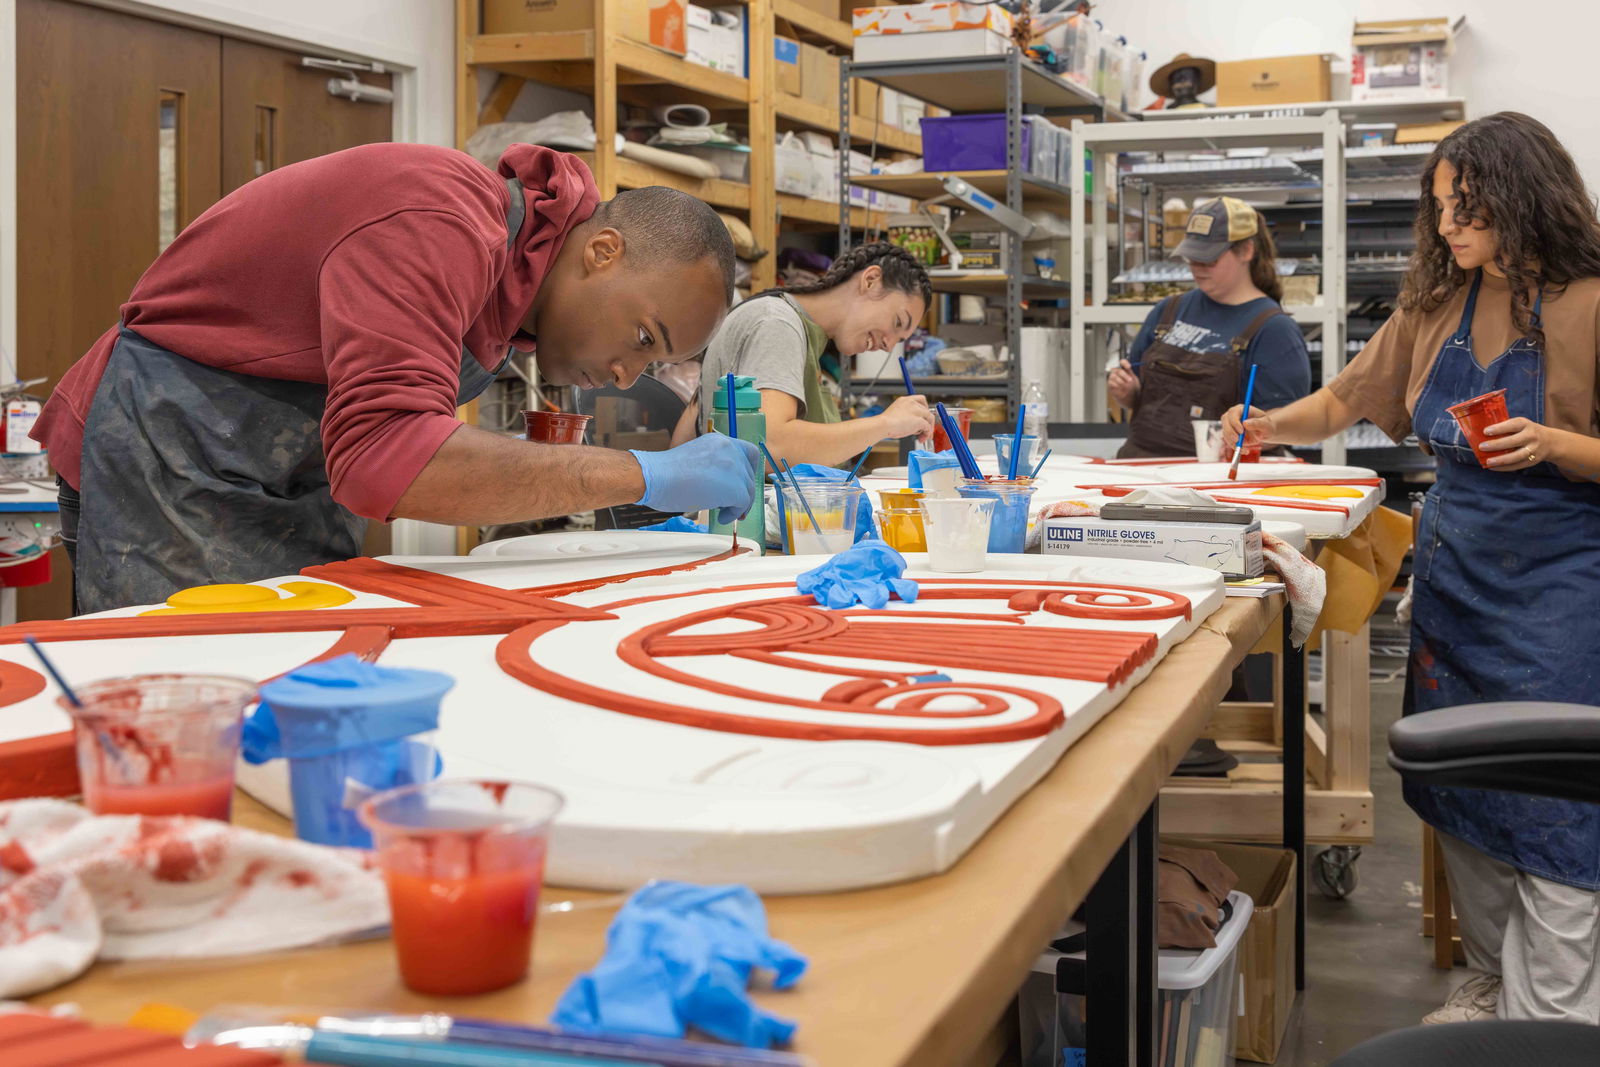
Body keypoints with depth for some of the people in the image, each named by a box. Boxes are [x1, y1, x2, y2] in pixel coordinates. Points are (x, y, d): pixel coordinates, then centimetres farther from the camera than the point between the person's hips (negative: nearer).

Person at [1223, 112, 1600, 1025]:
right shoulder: (1437, 305, 6)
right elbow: (1349, 399, 14)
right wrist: (1264, 427, 0)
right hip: (1454, 569, 6)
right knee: (1461, 788, 12)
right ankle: (1494, 982, 27)